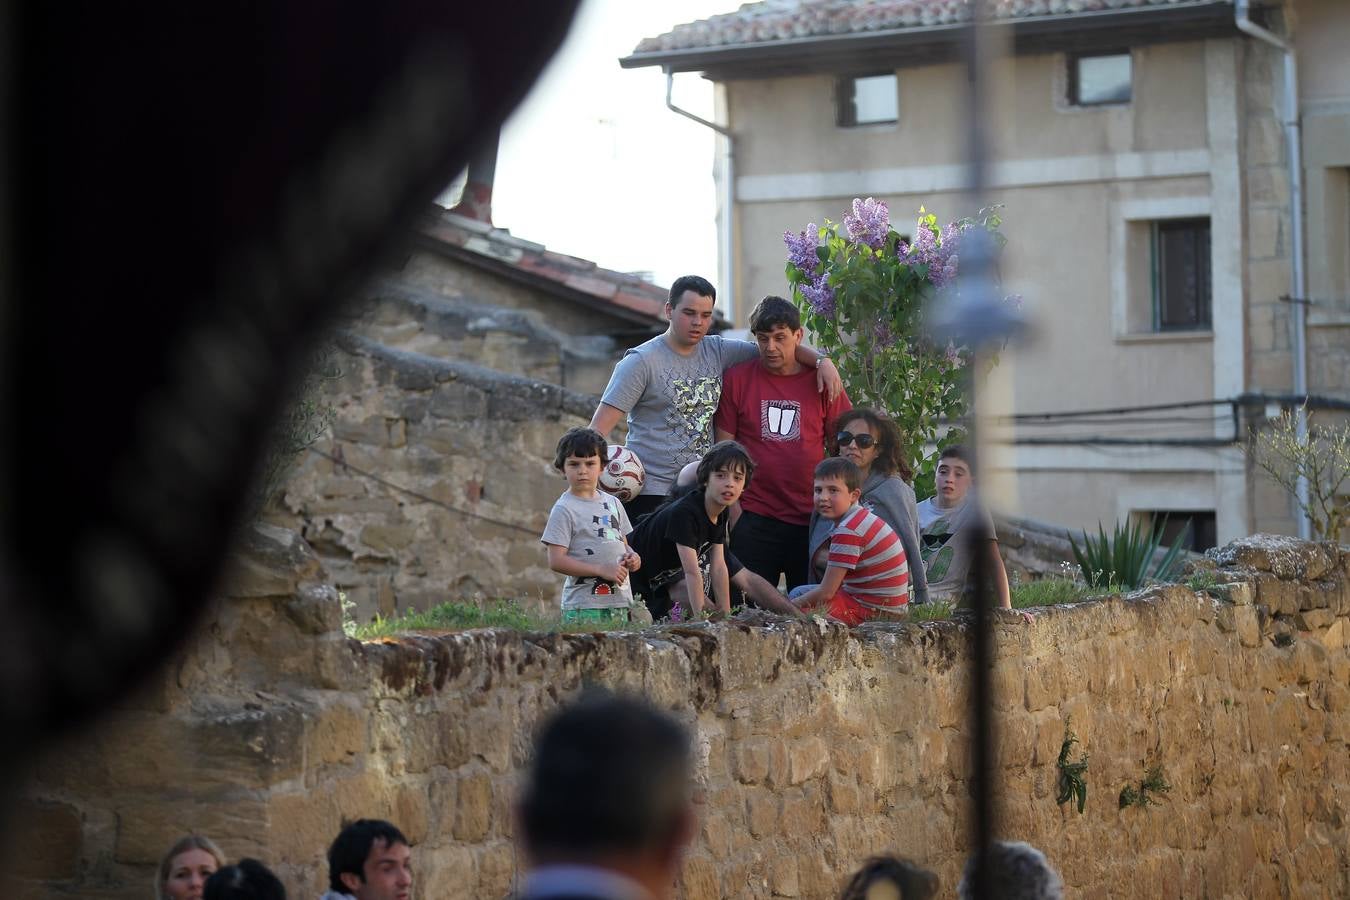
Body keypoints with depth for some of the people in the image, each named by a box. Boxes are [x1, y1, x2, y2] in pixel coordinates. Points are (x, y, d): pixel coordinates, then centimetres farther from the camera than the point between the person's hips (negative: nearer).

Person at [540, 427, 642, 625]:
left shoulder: (612, 503, 14)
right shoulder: (564, 510, -6)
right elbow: (556, 561, -12)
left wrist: (631, 557, 1)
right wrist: (601, 570, -18)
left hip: (619, 602, 6)